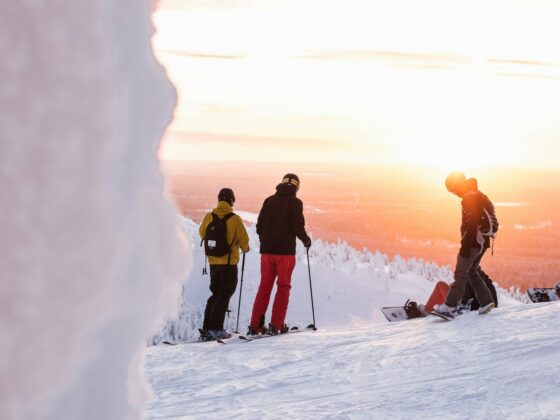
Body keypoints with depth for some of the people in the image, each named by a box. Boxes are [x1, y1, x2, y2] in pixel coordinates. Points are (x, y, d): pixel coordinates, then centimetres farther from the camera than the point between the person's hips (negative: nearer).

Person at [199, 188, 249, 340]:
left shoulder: (209, 217, -1)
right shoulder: (235, 219, -13)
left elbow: (202, 233, 15)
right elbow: (243, 240, -7)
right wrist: (245, 248, 16)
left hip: (213, 262, 5)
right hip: (229, 263, -5)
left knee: (215, 294, 16)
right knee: (224, 296, 1)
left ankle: (206, 328, 13)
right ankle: (216, 329, -5)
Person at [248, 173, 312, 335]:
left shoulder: (269, 201, 9)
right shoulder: (295, 202, -5)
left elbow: (259, 226, 9)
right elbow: (298, 227, -11)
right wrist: (306, 240, 8)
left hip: (267, 250, 4)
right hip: (285, 250, -4)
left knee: (265, 286, 10)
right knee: (283, 286, 5)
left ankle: (255, 325, 6)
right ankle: (276, 325, 0)